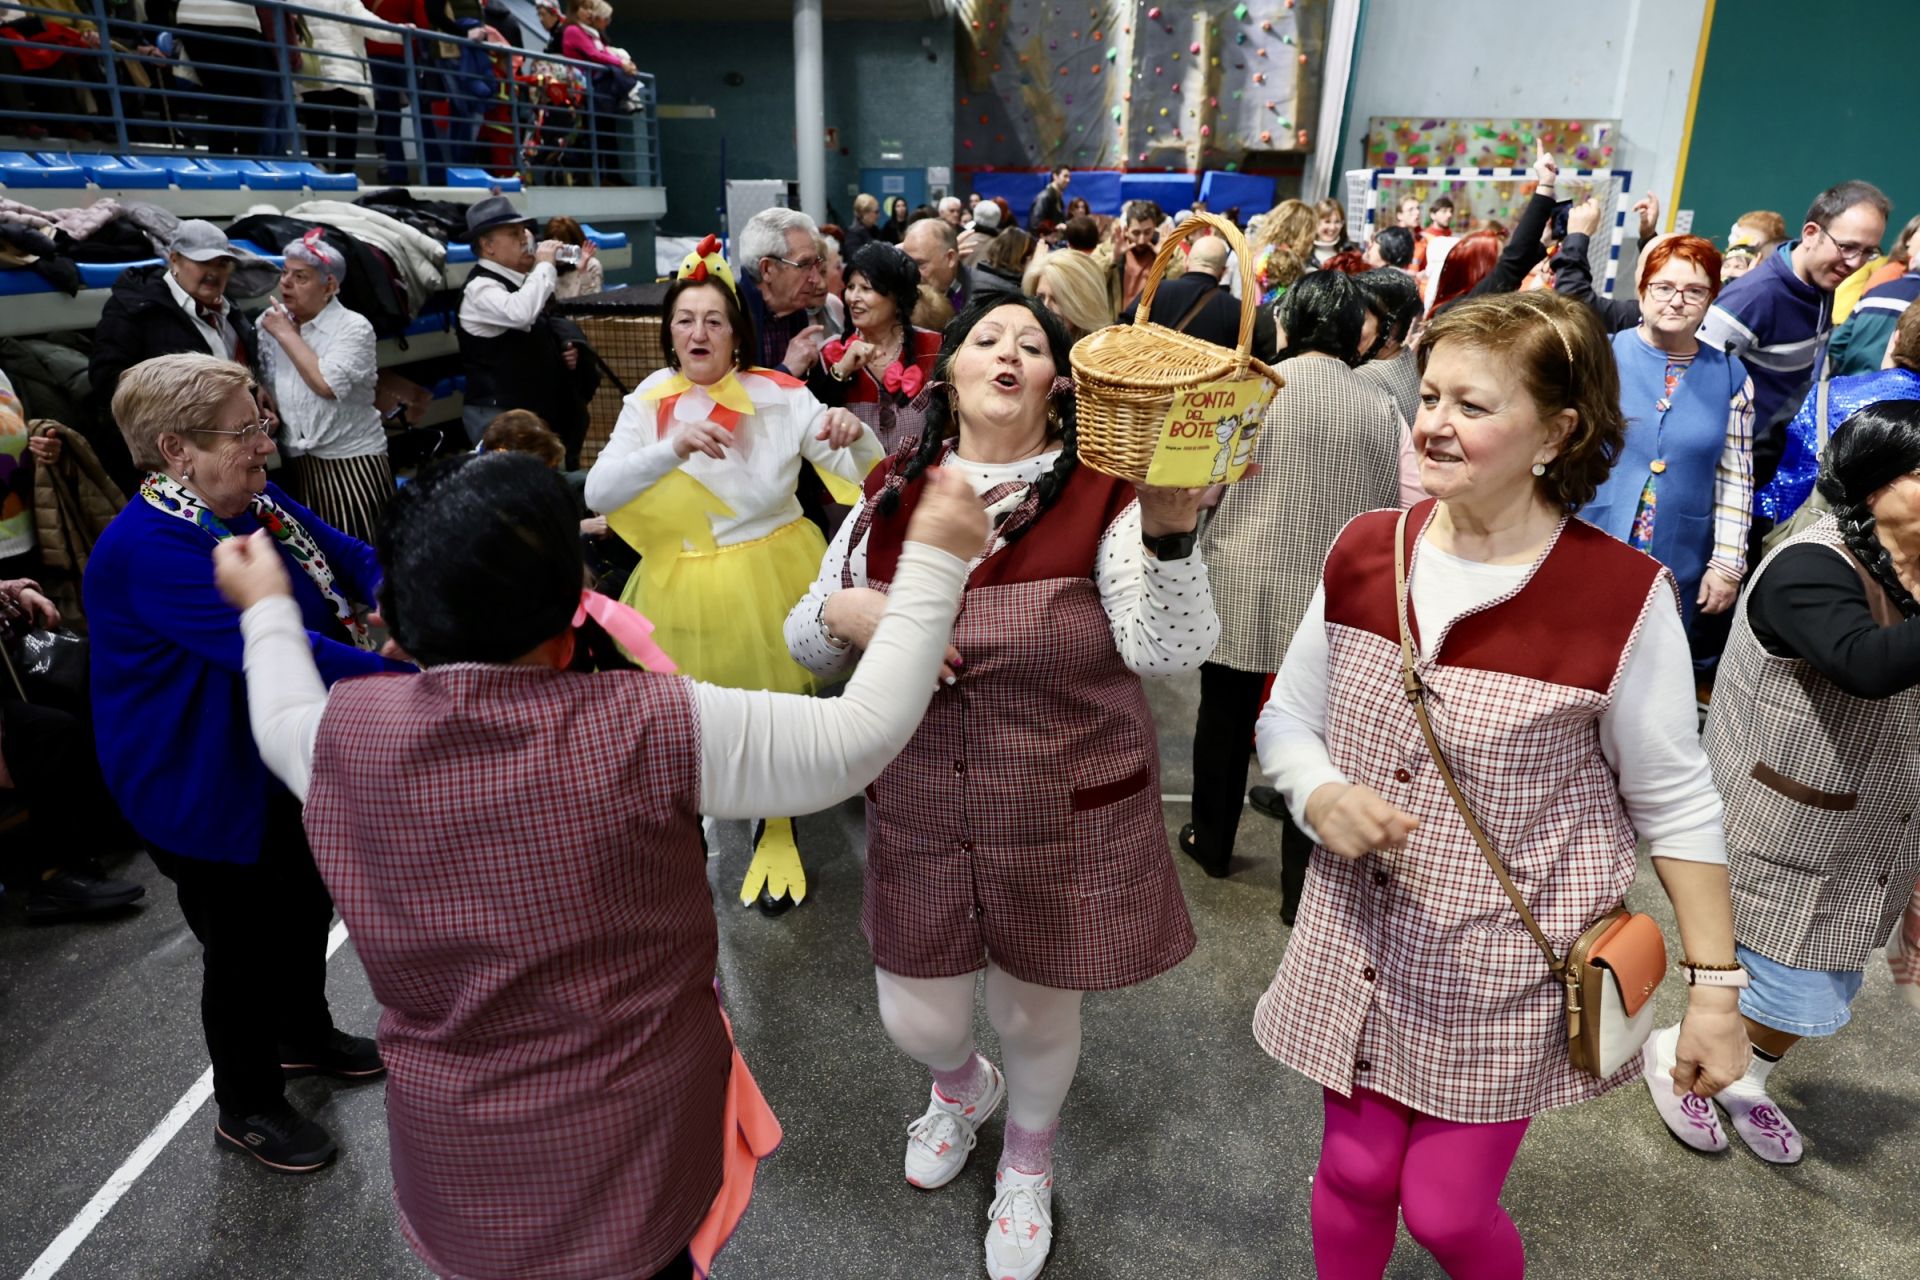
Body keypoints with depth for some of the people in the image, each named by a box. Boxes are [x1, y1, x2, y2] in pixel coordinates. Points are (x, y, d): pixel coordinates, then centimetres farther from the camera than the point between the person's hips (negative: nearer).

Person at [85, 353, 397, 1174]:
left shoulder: (257, 502, -3)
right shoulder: (151, 550, -30)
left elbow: (352, 565, -1)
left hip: (289, 765, 8)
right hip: (209, 792, -8)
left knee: (306, 905, 26)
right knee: (245, 943, 10)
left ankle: (306, 1035, 52)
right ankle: (245, 1108, 34)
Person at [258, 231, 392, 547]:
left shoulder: (354, 327, -7)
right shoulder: (271, 323, 9)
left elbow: (327, 383, -21)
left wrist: (286, 334, -12)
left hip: (352, 463, -5)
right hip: (297, 465, 5)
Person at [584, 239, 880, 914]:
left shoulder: (780, 396, -9)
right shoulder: (651, 402, -5)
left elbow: (868, 475, -10)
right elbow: (598, 493, -19)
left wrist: (855, 434, -33)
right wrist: (672, 449, -34)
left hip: (772, 577, -1)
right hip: (684, 586, 2)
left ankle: (778, 830, 39)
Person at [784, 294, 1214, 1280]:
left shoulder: (1102, 496, -11)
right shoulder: (894, 494, -2)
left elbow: (1169, 651, -22)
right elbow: (804, 641, 5)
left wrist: (1170, 533, -39)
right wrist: (842, 611, -17)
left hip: (1068, 816, -2)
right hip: (919, 812, 3)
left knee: (1034, 1010, 17)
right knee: (915, 1020, 14)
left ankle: (1028, 1161, 53)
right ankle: (964, 1086, 56)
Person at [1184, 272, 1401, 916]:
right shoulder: (1380, 407, -4)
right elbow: (1388, 510, 2)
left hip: (1243, 581, 0)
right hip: (1331, 592, 1)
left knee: (1225, 716, 16)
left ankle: (1212, 843, 34)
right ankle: (1302, 882, 15)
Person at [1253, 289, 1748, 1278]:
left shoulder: (1623, 598, -16)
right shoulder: (1362, 553, -6)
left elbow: (1675, 804, -6)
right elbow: (1288, 719, 4)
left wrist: (1715, 987, -3)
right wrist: (1322, 797, -17)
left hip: (1507, 976, -3)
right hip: (1358, 946, 3)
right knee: (1353, 1177, 18)